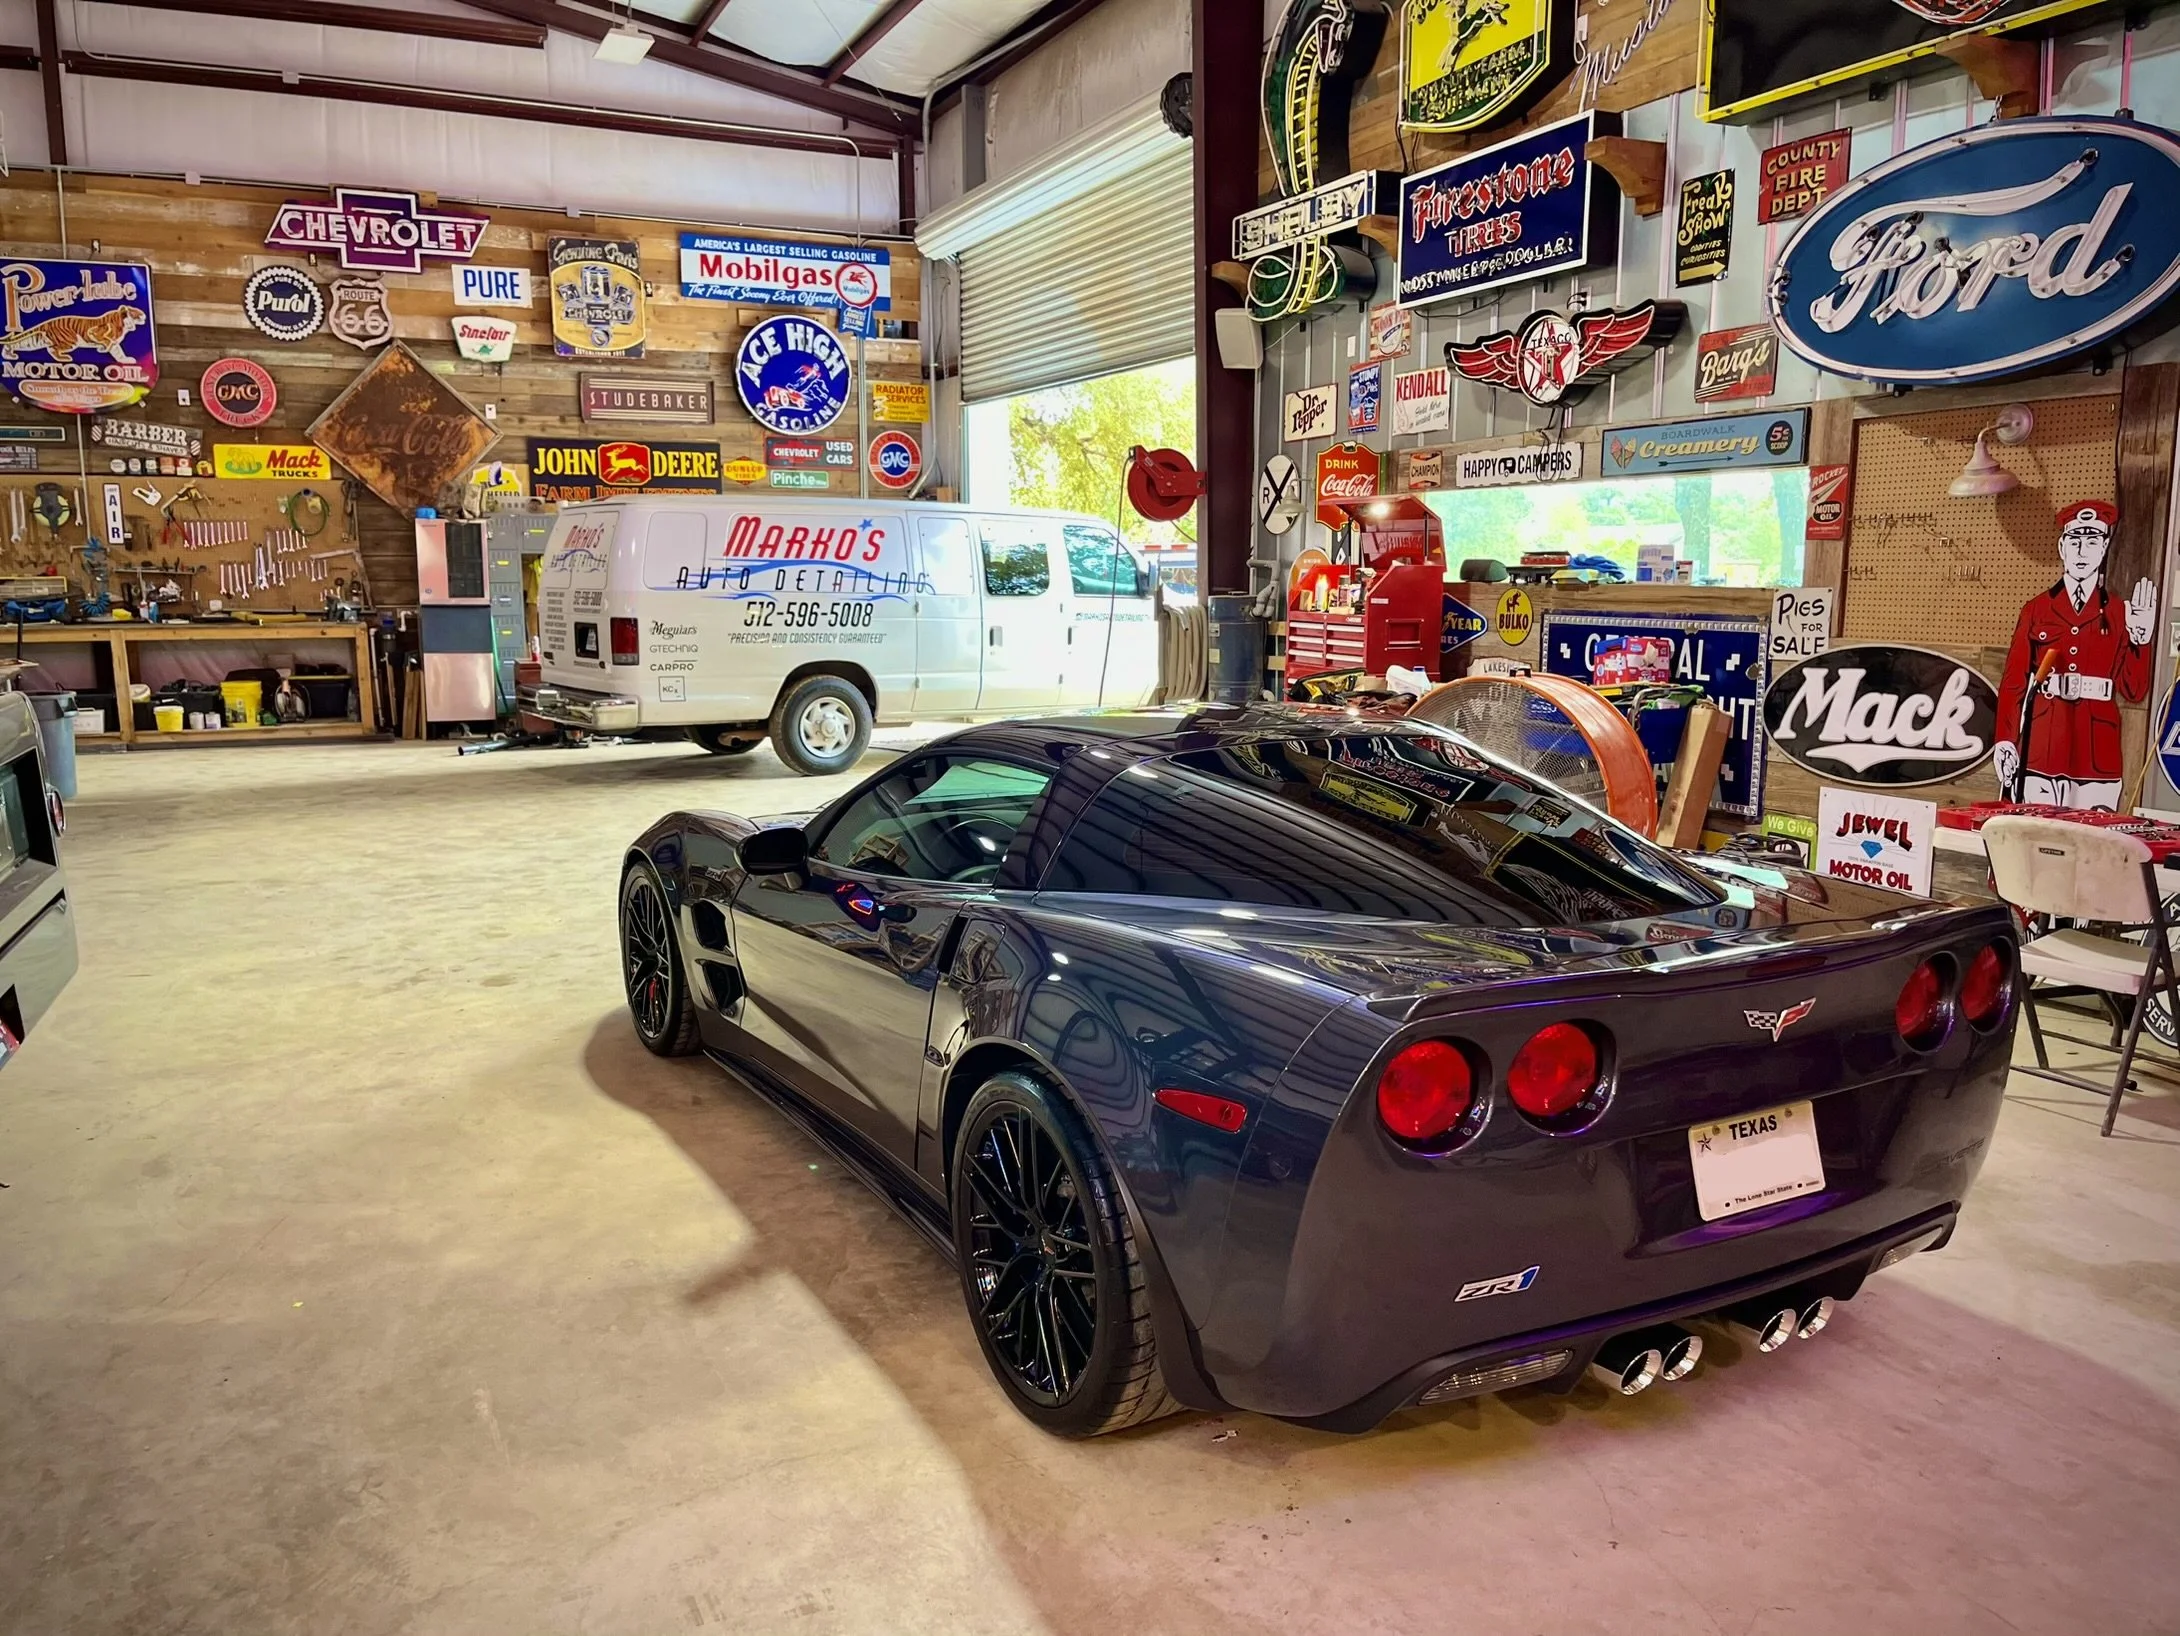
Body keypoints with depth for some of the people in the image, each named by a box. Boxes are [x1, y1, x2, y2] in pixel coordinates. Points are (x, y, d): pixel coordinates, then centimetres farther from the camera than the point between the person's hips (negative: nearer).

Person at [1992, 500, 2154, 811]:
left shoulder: (2120, 614, 10)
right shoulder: (2035, 610, 9)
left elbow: (2135, 691, 4)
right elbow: (2013, 683, 4)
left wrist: (2140, 636, -8)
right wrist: (2005, 743, -6)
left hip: (2097, 758, 1)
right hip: (2038, 753, 0)